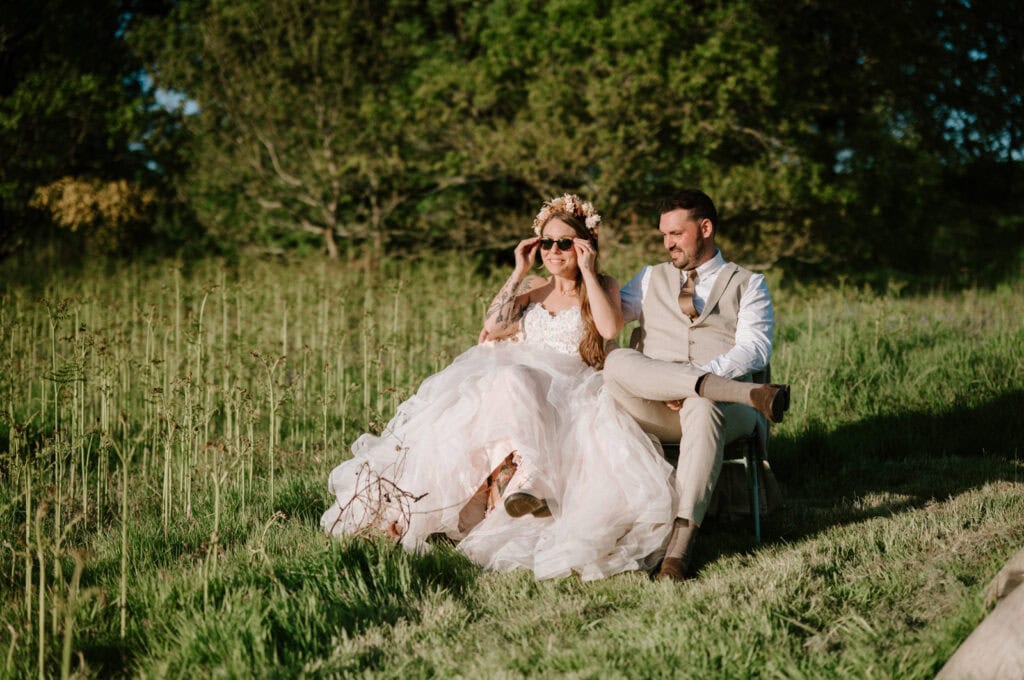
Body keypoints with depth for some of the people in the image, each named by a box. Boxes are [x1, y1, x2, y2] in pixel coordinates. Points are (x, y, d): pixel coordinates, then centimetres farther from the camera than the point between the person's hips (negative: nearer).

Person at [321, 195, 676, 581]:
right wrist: (518, 273, 6)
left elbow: (610, 328, -9)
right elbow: (492, 328, 5)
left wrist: (587, 272, -4)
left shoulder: (602, 287, 14)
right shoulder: (531, 289, 23)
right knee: (509, 380, -36)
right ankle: (521, 474, -49)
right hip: (515, 375, 3)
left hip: (569, 394, -3)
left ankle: (514, 480, -49)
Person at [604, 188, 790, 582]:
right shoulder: (651, 279, 27)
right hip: (654, 411, 2)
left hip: (720, 406, -2)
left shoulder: (747, 285, 16)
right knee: (618, 362, -30)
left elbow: (754, 350, -1)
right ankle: (751, 393, -39)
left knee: (702, 408, -40)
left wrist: (702, 373, -16)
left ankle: (681, 542, -46)